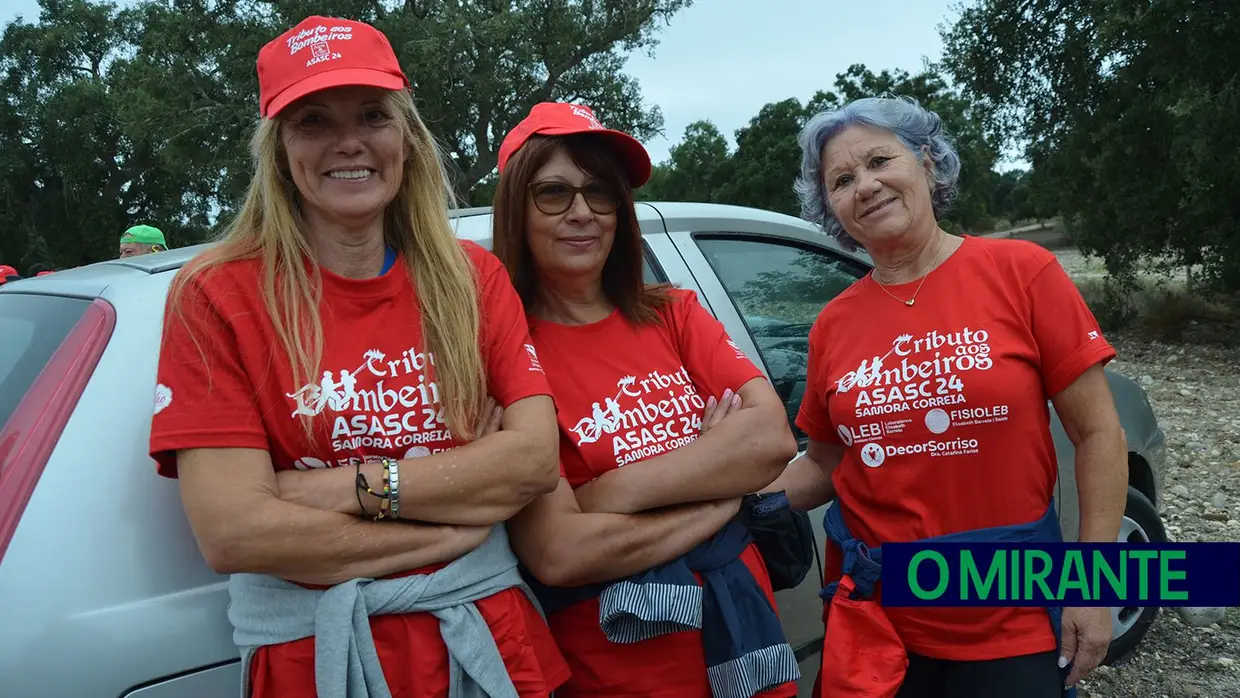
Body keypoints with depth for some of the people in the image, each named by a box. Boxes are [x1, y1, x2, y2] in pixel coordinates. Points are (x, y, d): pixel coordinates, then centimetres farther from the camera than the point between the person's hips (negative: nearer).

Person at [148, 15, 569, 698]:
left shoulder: (475, 279, 1)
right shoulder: (215, 298, -8)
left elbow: (537, 456, -10)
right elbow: (231, 532, -17)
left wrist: (351, 486, -18)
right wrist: (457, 524, -15)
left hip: (491, 643, 3)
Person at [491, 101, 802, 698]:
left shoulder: (675, 314, 3)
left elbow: (774, 438, -11)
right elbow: (558, 554, -23)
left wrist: (608, 492, -19)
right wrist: (723, 492, -12)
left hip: (746, 646, 5)